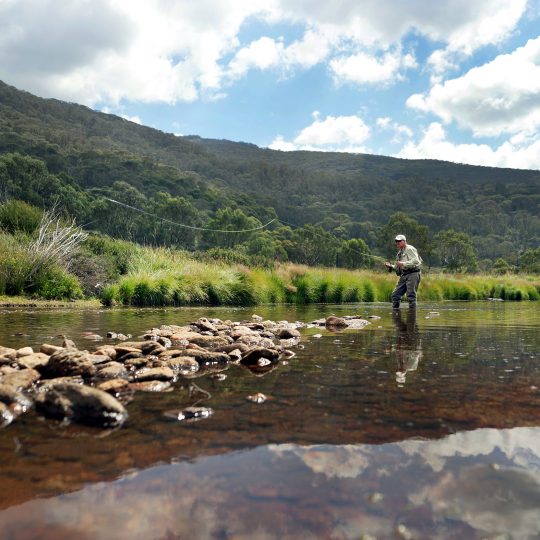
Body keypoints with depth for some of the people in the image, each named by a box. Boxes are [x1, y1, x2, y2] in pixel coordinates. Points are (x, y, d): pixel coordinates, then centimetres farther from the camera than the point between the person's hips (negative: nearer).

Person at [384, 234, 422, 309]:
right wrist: (390, 266, 9)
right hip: (403, 275, 9)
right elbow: (398, 268, 25)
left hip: (413, 274, -9)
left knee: (411, 296, -10)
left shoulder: (410, 249, -5)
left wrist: (403, 264, -21)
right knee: (395, 294, 4)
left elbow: (416, 261, -19)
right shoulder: (399, 253, 21)